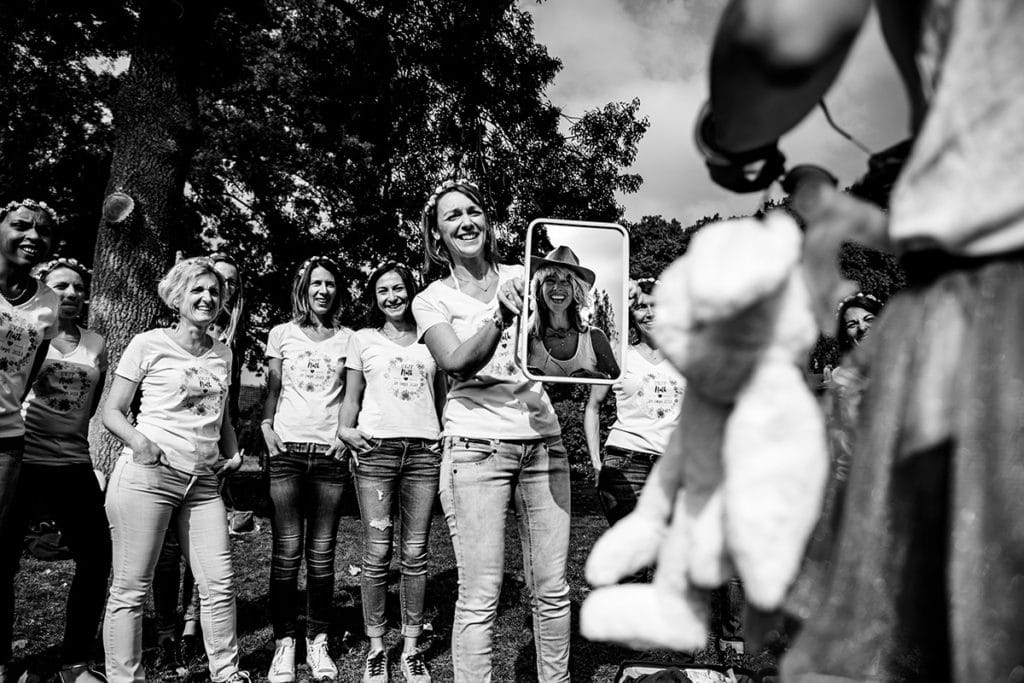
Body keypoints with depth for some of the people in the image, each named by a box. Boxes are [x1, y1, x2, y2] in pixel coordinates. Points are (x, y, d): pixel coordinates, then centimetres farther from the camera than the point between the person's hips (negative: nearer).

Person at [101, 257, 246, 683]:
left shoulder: (223, 354, 14)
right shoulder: (148, 344, 1)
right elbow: (112, 412, 2)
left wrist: (233, 454, 10)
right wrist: (139, 441, -16)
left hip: (203, 481, 5)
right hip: (147, 474, -4)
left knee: (219, 583, 3)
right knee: (131, 588, 1)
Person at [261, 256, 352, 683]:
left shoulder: (347, 338, 11)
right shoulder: (282, 335, 10)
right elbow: (271, 390, 12)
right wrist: (266, 426, -3)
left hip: (329, 452, 0)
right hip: (288, 450, 0)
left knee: (322, 554, 2)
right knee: (287, 552, -2)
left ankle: (318, 641, 13)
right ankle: (284, 642, 9)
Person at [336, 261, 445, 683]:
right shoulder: (363, 340, 13)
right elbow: (352, 398, 13)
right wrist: (345, 430, -6)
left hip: (423, 452, 1)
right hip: (375, 450, -1)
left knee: (415, 553, 2)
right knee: (377, 553, -1)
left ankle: (411, 648, 12)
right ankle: (376, 648, 11)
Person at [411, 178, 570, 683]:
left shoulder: (523, 278, 11)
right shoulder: (432, 300, 5)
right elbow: (455, 362, -13)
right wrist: (501, 316, -29)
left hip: (543, 441, 3)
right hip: (477, 447, -3)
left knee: (551, 591, 9)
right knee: (480, 598, -3)